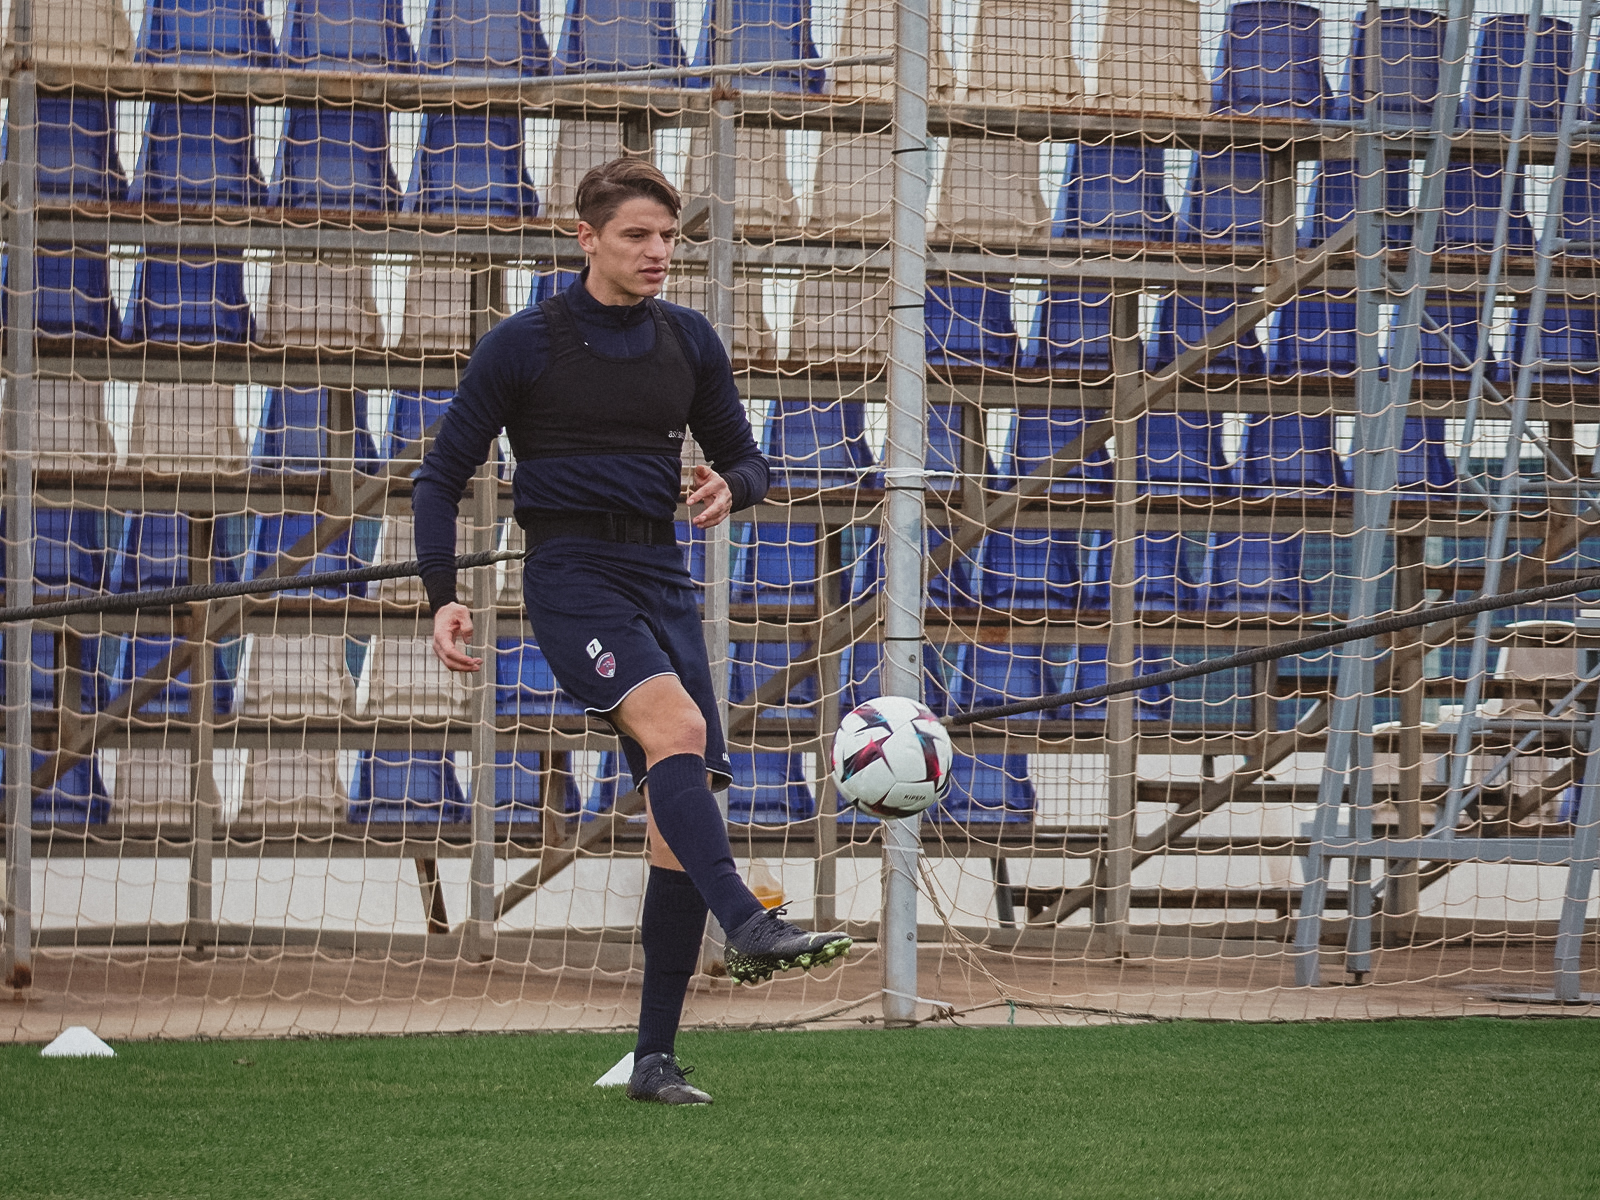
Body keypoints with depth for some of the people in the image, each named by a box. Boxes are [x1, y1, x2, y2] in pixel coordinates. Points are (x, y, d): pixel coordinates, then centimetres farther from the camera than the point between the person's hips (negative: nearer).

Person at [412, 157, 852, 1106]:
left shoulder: (689, 342, 11)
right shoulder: (525, 344, -1)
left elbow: (745, 457, 21)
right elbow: (443, 477, 5)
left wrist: (732, 486, -4)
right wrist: (443, 595, -7)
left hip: (661, 575, 5)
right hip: (572, 572, -5)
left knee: (684, 798, -3)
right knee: (675, 723, -32)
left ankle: (656, 1057, 2)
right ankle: (749, 926, -48)